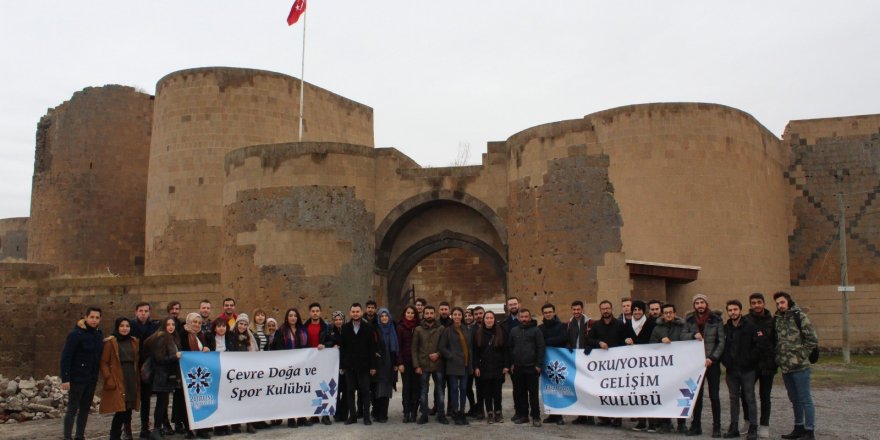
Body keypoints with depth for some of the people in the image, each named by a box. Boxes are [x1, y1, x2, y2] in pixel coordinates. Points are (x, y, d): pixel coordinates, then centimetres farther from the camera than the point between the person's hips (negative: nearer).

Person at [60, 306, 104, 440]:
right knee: (72, 409, 0)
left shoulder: (99, 334, 7)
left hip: (92, 379, 6)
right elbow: (65, 357, -15)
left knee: (85, 408, 11)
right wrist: (65, 379, -19)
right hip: (77, 378, -6)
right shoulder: (76, 334, -13)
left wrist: (98, 374, 4)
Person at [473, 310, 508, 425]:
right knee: (487, 391, 3)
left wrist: (506, 365, -4)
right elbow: (475, 352, 2)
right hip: (484, 367, 0)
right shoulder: (478, 333, 3)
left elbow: (505, 350, 1)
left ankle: (498, 413, 14)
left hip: (498, 367, 0)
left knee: (497, 391, 4)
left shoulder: (501, 332, 1)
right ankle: (489, 413, 11)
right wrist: (476, 367, -4)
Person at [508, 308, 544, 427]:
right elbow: (510, 348, 13)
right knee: (519, 393, 8)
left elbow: (540, 348, -3)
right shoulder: (514, 331, 10)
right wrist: (511, 364, 6)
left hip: (531, 367, -4)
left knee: (533, 393, -1)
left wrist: (538, 365, -9)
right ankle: (522, 414, 17)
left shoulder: (536, 330, 0)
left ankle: (535, 417, 3)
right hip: (517, 368, 4)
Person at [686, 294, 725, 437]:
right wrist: (694, 335, -15)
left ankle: (717, 427, 8)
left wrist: (712, 358, -13)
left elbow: (721, 342, -3)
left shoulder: (716, 319, -1)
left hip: (712, 362, -2)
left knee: (714, 395, 1)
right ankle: (696, 425, 13)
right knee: (697, 395, 6)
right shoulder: (689, 320, 6)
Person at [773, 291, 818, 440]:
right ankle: (799, 428, 26)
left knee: (805, 399, -1)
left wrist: (801, 355, -9)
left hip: (800, 366, -7)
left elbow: (813, 339, -11)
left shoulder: (800, 317, -9)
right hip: (785, 366, 7)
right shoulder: (777, 319, 9)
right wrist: (779, 357, 8)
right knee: (794, 399, 16)